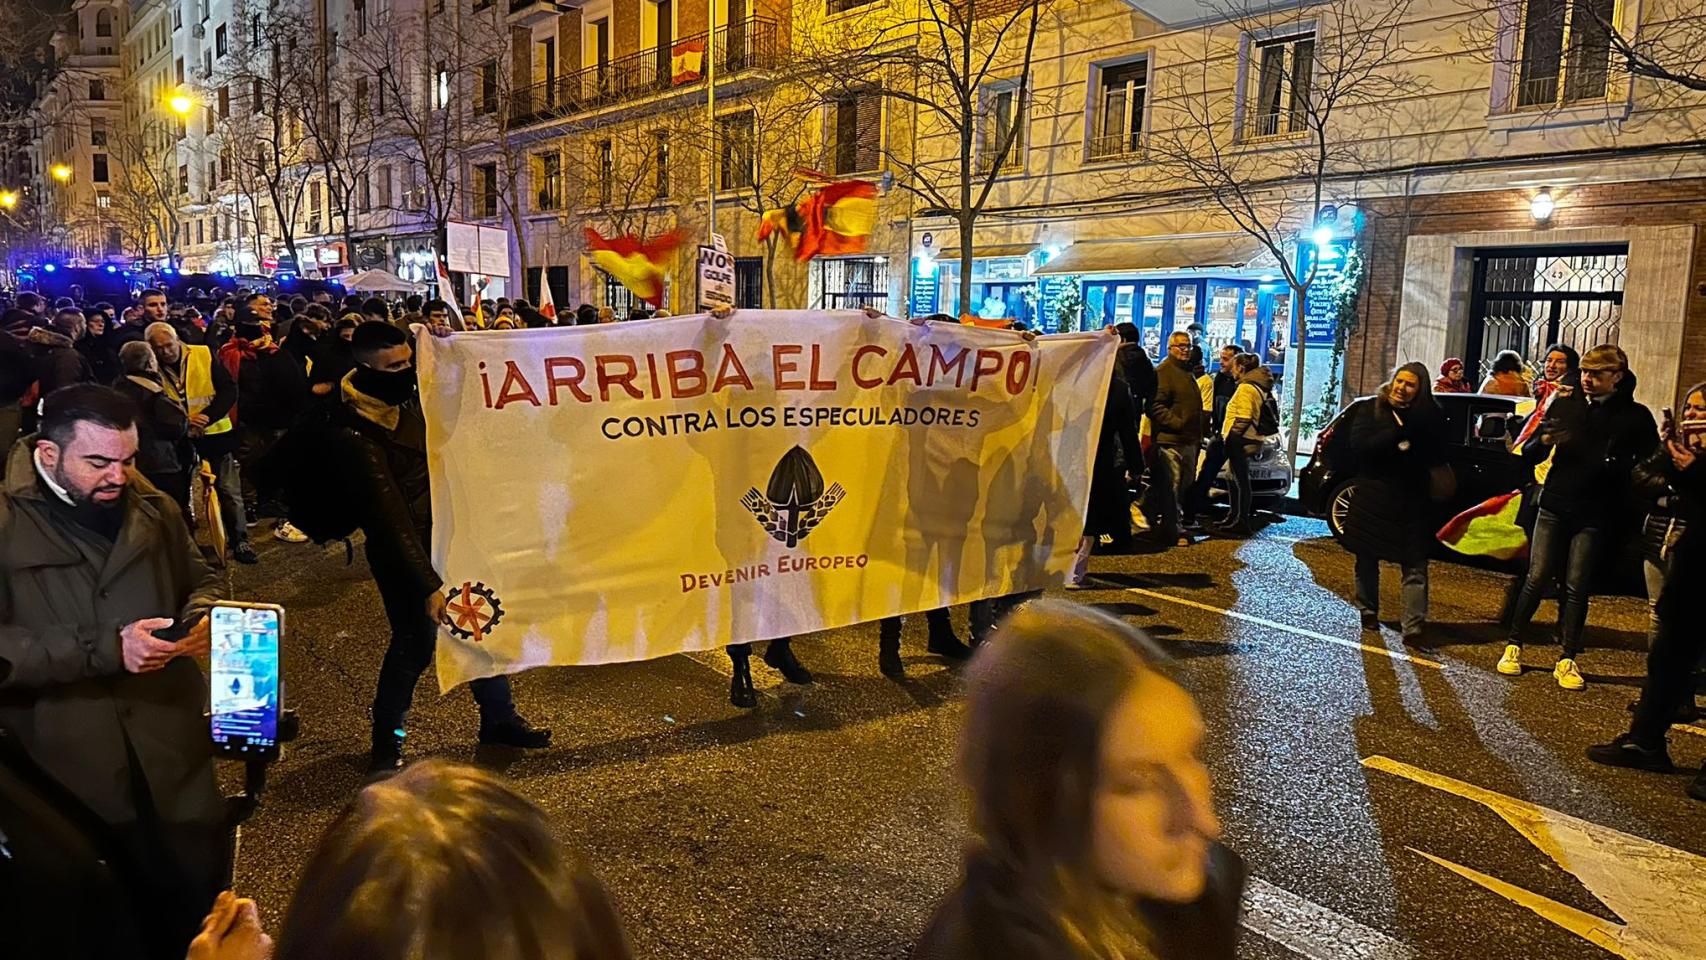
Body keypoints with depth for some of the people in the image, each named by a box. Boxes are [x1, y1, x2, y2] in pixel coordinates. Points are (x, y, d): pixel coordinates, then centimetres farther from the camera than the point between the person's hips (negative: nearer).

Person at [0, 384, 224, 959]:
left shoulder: (154, 510, 8)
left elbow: (200, 581, 19)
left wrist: (200, 616, -4)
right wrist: (104, 649, -23)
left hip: (175, 760, 4)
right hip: (68, 773, -3)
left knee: (199, 901, 12)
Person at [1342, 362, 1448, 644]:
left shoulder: (1430, 416, 2)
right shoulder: (1372, 410, 1)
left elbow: (1436, 455, -6)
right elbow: (1359, 444, -14)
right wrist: (1396, 434, -22)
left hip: (1413, 502, -1)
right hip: (1372, 498, 1)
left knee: (1415, 566, -7)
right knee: (1367, 558, 12)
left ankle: (1413, 626, -9)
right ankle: (1368, 612, 29)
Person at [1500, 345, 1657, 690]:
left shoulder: (1635, 416, -2)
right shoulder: (1567, 404, 5)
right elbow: (1528, 453, 8)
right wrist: (1542, 441, -18)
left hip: (1593, 515, -1)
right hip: (1554, 505, 1)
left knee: (1576, 587, 2)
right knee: (1536, 579, 2)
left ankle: (1568, 661, 11)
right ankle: (1513, 646, 13)